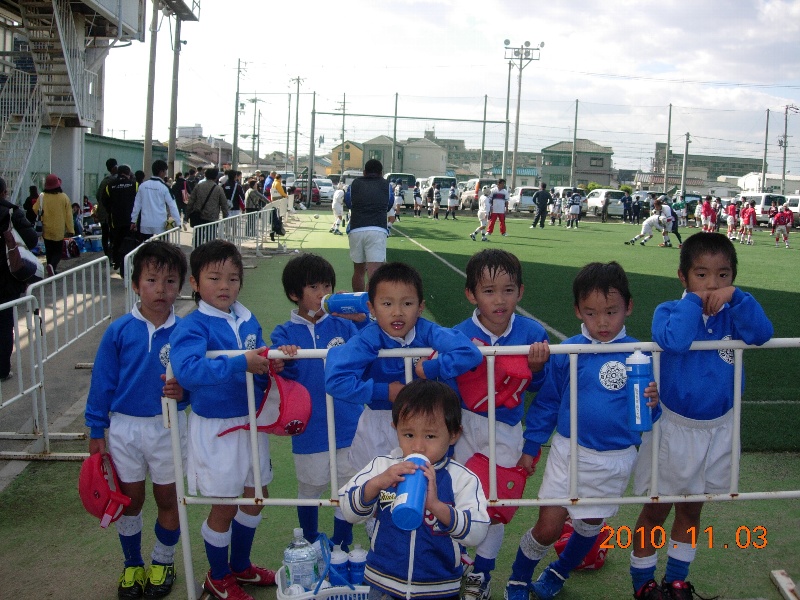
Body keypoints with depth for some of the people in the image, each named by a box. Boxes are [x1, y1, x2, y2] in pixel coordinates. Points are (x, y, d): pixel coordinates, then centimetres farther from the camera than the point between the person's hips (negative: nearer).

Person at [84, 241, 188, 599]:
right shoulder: (119, 332, -9)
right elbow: (102, 382, -2)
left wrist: (183, 391, -26)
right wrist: (96, 431, 1)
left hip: (168, 427, -1)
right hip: (124, 426, 1)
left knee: (167, 498, 13)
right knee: (130, 500, 14)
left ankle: (163, 562, 35)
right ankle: (132, 565, 34)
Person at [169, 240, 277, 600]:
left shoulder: (249, 321, 3)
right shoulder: (192, 326, -18)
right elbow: (187, 370, -36)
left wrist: (271, 365, -12)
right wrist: (241, 364, -41)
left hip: (251, 422, 7)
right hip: (216, 428, -7)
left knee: (255, 497, 20)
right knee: (224, 506, 8)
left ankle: (240, 566, 43)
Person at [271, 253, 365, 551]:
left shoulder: (343, 326, 2)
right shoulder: (285, 333, 0)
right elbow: (285, 374, -13)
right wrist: (283, 357, -35)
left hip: (347, 423, 1)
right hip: (309, 426, 0)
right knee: (310, 488, 16)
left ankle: (341, 547, 29)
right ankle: (310, 544, 39)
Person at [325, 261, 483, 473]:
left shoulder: (427, 332, -17)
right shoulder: (368, 340, -22)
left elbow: (471, 353, -28)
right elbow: (335, 380, -33)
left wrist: (429, 369, -27)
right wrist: (384, 391, -27)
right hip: (379, 429, -2)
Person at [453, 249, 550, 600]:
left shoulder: (532, 333, -11)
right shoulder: (459, 336, -16)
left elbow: (535, 386, -3)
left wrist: (537, 365, -21)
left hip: (506, 429, 1)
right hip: (464, 423, -1)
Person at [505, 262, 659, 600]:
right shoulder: (568, 351, -7)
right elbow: (548, 401, 2)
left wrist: (651, 403, -24)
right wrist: (530, 445, 2)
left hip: (615, 460, 1)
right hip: (568, 451, -1)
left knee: (589, 526, 18)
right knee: (548, 527, -1)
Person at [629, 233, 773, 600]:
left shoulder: (732, 314, -3)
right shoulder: (670, 311, -14)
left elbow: (762, 334, -22)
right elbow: (674, 340, -36)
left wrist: (736, 297, -29)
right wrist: (695, 301, -25)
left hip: (718, 428, 4)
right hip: (674, 427, -4)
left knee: (691, 509, 19)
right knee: (656, 510, 11)